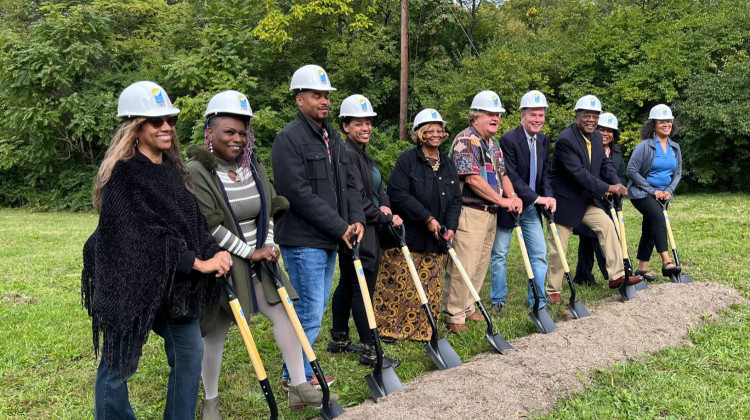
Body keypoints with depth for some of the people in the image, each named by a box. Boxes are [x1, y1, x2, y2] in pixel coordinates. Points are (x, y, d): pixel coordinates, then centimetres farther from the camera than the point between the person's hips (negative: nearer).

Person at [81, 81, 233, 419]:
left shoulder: (172, 167, 8)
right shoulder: (122, 174, -16)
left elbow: (193, 220, 6)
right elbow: (144, 234, -22)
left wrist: (214, 253, -12)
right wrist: (197, 263, -21)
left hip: (174, 281, 8)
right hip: (130, 281, -7)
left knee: (190, 350, 12)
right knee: (118, 366, 6)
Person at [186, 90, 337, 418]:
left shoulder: (253, 166, 6)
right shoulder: (196, 172, -16)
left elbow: (268, 210, 13)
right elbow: (208, 226, -22)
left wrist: (268, 246, -1)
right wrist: (250, 252, -18)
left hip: (256, 262, 6)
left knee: (284, 314, 4)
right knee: (215, 333, 7)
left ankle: (299, 389, 15)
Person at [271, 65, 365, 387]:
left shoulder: (332, 137, 14)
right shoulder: (289, 138, -13)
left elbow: (348, 183, 15)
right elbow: (300, 194, -21)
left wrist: (357, 219, -3)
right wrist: (340, 227, -18)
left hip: (330, 240, 9)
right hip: (303, 240, -9)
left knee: (317, 308, 17)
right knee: (310, 310, -3)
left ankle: (303, 367, 31)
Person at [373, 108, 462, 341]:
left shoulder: (448, 164, 14)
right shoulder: (407, 160, -6)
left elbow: (455, 200, 13)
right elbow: (398, 194, -17)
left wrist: (450, 226, -4)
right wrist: (427, 218, -19)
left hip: (435, 238, 6)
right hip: (405, 235, -6)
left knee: (431, 287, 10)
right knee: (398, 283, -1)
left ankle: (421, 330, 22)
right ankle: (388, 327, 13)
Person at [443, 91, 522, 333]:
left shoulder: (493, 144, 18)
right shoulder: (465, 140, -12)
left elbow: (502, 174, 21)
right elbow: (472, 178, -20)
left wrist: (512, 196, 0)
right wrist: (501, 199, -15)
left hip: (491, 213, 9)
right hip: (470, 212, -9)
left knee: (481, 265, 14)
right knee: (463, 268, -7)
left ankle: (467, 309, 26)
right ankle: (454, 316, 3)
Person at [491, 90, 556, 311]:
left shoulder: (544, 141, 6)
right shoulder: (508, 139, -16)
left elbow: (544, 173, 8)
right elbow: (511, 177, -20)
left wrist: (548, 196, -10)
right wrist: (537, 198, -23)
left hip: (532, 208, 6)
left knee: (539, 254, 5)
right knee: (499, 254, 6)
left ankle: (538, 302, 16)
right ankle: (498, 300, 22)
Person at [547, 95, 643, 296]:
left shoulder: (597, 137, 4)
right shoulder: (565, 140, -23)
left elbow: (605, 164, 6)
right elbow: (578, 173, -29)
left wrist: (617, 184, -14)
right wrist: (607, 188, -29)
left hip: (586, 200, 8)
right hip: (564, 201, -8)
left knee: (607, 226, 3)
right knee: (558, 248, 0)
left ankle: (617, 275, 12)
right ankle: (552, 291, 14)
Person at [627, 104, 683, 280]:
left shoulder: (675, 148, 6)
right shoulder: (645, 146, -12)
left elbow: (678, 173, 13)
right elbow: (631, 170, -15)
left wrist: (669, 190, -5)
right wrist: (652, 190, -15)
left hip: (662, 194, 6)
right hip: (641, 193, -6)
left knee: (649, 230, 10)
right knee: (658, 217, -28)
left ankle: (642, 268, 18)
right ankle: (666, 262, -33)